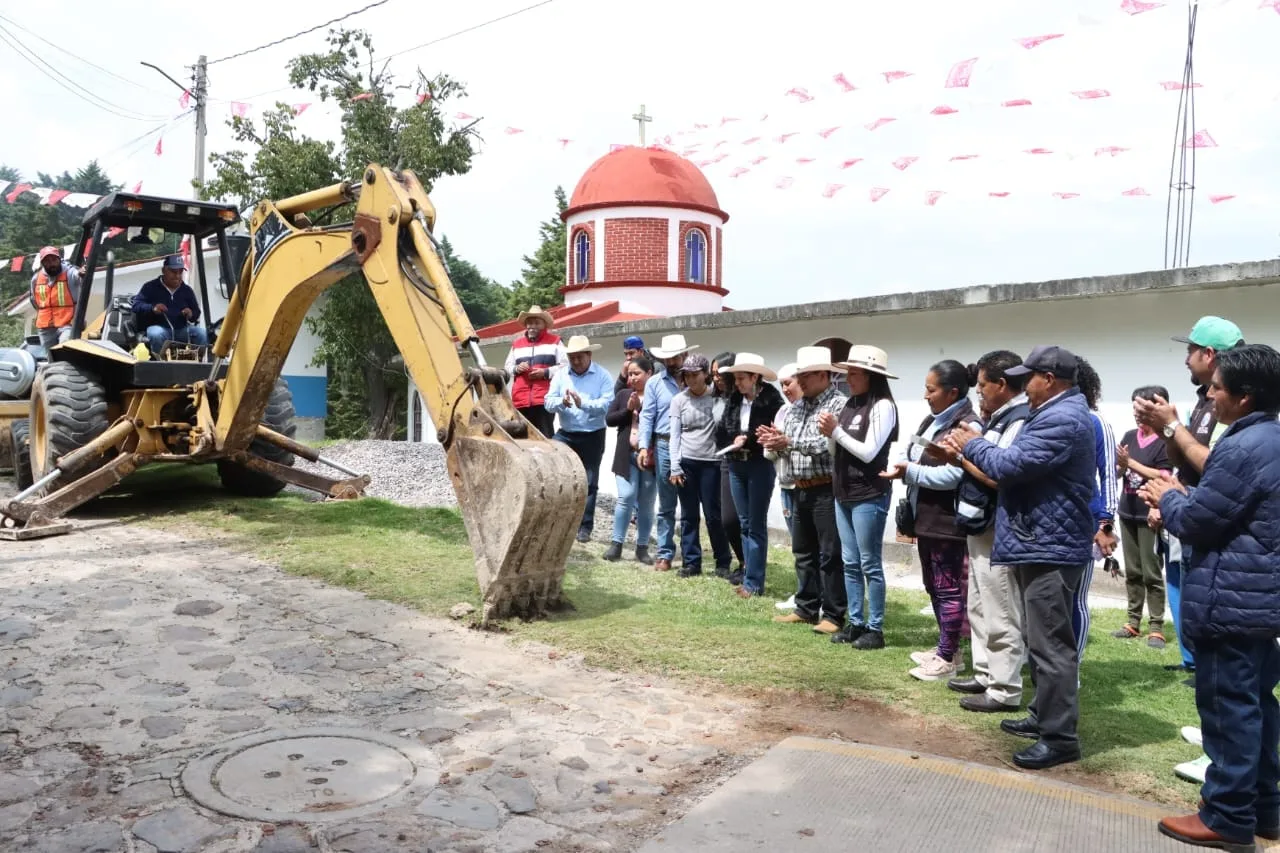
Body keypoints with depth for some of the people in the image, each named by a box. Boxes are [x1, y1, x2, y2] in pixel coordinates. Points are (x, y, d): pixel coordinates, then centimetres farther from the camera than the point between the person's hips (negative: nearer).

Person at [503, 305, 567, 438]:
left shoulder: (555, 341, 11)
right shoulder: (516, 343, 21)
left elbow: (565, 366, 3)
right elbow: (507, 367, 24)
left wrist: (546, 372, -10)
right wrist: (516, 369, 1)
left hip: (545, 399, -4)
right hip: (520, 400, 4)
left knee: (545, 437, -9)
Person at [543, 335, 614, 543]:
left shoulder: (603, 376, -6)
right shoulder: (560, 375, 5)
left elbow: (607, 404, -18)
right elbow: (548, 402, -1)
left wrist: (583, 404, -32)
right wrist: (561, 402, -23)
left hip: (592, 437, -2)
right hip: (566, 434, 2)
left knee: (588, 482, 5)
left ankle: (585, 527, 16)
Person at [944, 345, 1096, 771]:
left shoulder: (1062, 419, -20)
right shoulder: (1057, 413, 18)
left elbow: (1010, 465, -22)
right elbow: (1020, 467, 17)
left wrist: (971, 446, -6)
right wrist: (974, 450, 7)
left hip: (1051, 546, -12)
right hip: (1043, 542, 12)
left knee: (1050, 644, -7)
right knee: (1043, 640, 18)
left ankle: (1059, 737, 0)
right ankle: (1044, 716, 29)